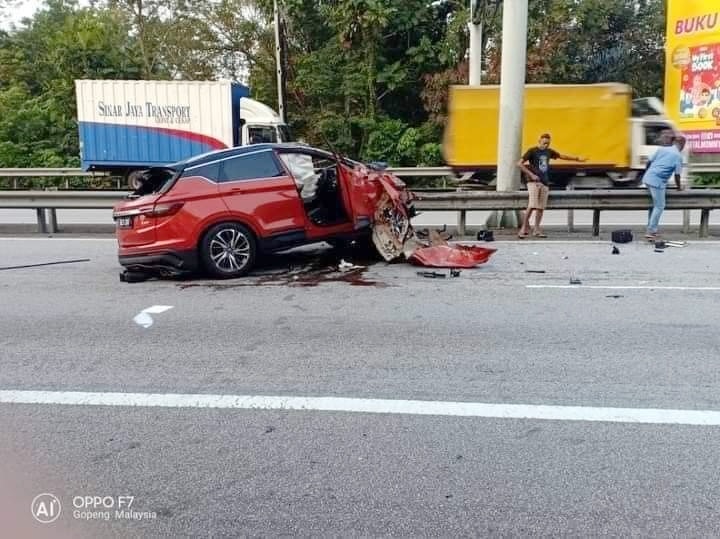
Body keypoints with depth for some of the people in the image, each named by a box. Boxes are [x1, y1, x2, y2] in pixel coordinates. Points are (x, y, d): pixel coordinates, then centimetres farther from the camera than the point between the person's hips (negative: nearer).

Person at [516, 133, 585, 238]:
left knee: (541, 207, 1)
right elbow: (520, 163, -8)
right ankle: (523, 229, -12)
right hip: (534, 182, -6)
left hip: (545, 182, 6)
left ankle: (536, 230, 7)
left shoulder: (549, 152, 16)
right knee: (532, 206, -16)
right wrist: (531, 174, -13)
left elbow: (561, 156, 31)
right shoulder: (532, 151, -2)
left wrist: (576, 159, 37)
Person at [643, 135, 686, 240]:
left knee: (653, 203, 19)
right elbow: (677, 175, -1)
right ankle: (651, 232, 0)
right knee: (659, 206, 2)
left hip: (648, 178, 7)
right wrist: (679, 187, 14)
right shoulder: (678, 156, -1)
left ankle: (651, 228, 24)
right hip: (658, 181, -7)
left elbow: (649, 162, 15)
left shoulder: (662, 148, 15)